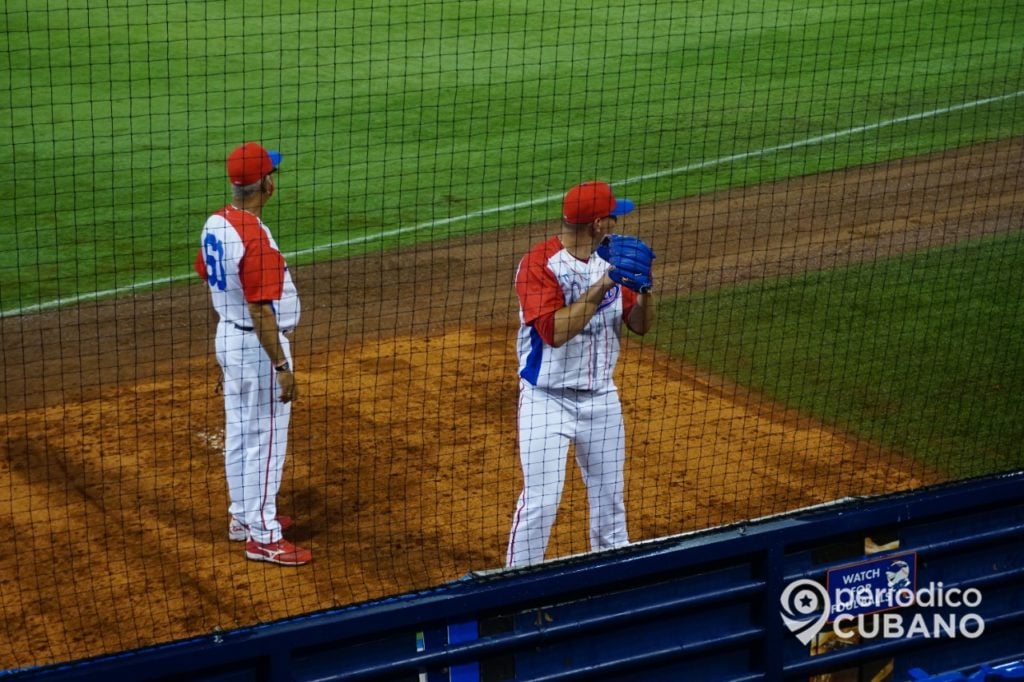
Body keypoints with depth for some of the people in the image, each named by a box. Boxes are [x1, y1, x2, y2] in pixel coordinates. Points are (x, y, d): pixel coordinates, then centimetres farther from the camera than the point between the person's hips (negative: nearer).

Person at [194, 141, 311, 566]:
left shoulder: (215, 224, 0)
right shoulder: (255, 238, -27)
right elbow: (261, 310, -26)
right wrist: (282, 367, -22)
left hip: (228, 337, 9)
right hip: (258, 345, -9)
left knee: (238, 433, 19)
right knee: (266, 440, 1)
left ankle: (244, 517, 33)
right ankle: (262, 535, 10)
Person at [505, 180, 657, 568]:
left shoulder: (610, 260, 3)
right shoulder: (539, 264, -17)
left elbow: (641, 325, 8)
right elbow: (554, 331, -29)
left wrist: (644, 289, -12)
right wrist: (601, 287, -30)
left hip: (601, 398, 6)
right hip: (547, 401, -6)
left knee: (609, 498, 14)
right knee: (540, 502, -7)